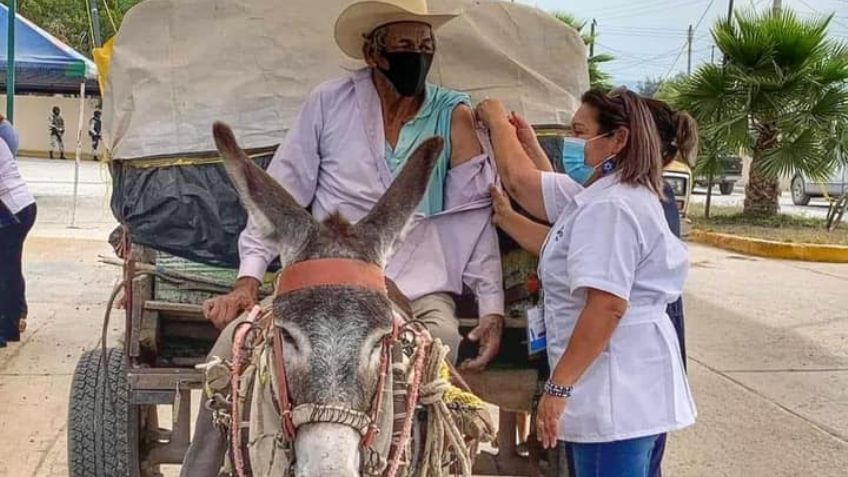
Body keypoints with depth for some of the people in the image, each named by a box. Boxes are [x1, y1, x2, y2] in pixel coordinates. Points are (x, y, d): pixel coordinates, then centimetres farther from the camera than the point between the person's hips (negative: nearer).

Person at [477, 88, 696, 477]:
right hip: (618, 384, 11)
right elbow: (520, 179, 23)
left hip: (617, 388, -11)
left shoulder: (610, 207, -19)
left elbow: (607, 306, -27)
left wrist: (558, 386, -23)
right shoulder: (600, 194, 15)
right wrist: (497, 121, 29)